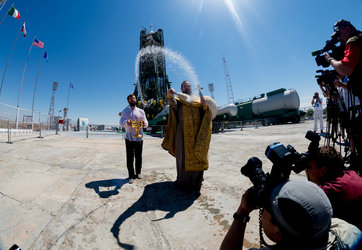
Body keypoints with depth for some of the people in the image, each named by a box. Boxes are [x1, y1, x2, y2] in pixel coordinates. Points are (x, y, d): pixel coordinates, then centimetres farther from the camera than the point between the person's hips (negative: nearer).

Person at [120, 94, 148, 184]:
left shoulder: (141, 111, 10)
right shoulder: (125, 111, 8)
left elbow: (146, 123, 1)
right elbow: (121, 123, -5)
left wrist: (144, 123, -24)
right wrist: (126, 122, -29)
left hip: (139, 138, 1)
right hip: (129, 138, -1)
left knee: (138, 157, 7)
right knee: (130, 157, -1)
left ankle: (138, 173, 26)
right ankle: (131, 176, 12)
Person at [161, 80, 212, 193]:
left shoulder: (198, 100, 19)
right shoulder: (179, 99, 12)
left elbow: (206, 115, 8)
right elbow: (173, 103, -12)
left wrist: (205, 105, -12)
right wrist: (170, 96, -33)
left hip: (197, 133, 2)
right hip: (183, 133, -2)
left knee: (198, 158, 3)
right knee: (184, 156, 0)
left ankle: (196, 183, 21)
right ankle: (184, 183, 16)